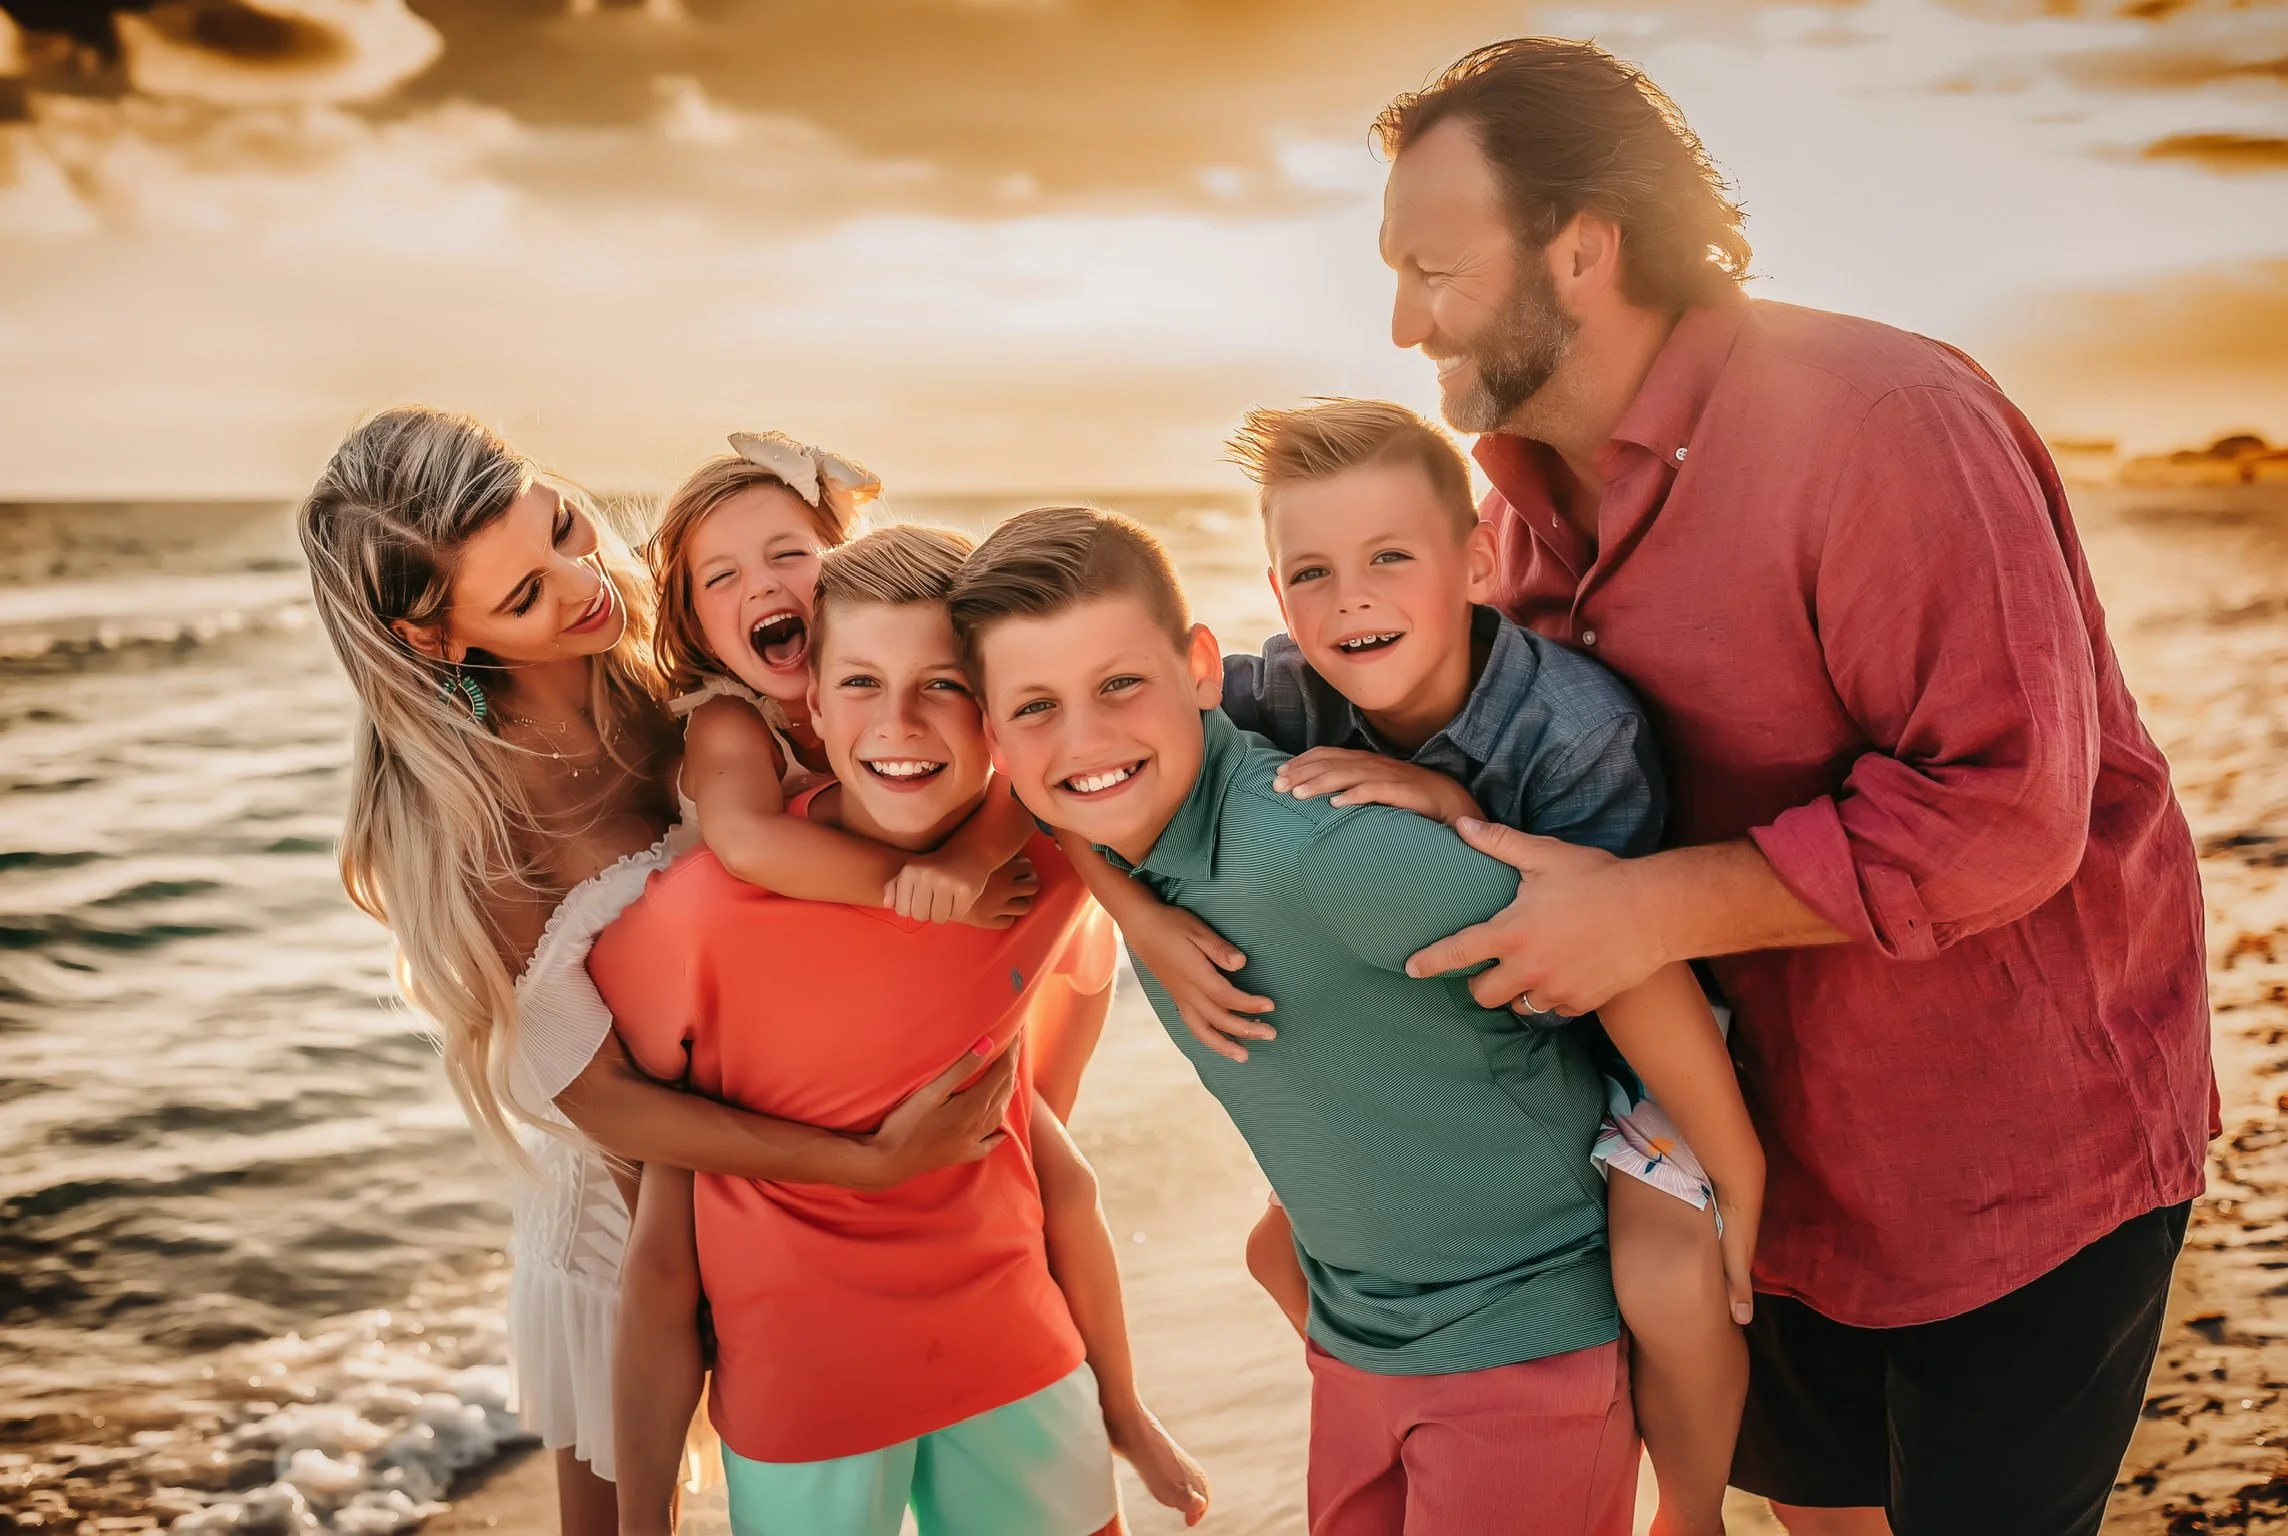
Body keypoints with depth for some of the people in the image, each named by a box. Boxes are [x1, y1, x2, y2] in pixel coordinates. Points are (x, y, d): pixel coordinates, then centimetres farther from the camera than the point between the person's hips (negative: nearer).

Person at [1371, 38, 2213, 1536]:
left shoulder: (1877, 422, -26)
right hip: (1798, 1156, 8)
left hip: (2025, 1158, -7)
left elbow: (2008, 808, -31)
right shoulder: (1540, 489, 1)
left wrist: (1650, 909, -32)